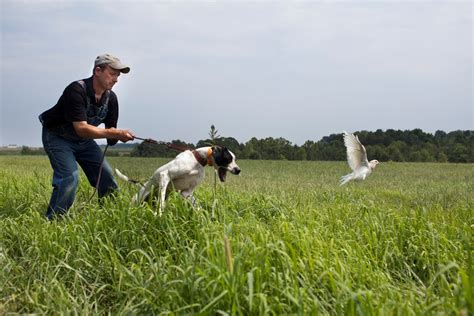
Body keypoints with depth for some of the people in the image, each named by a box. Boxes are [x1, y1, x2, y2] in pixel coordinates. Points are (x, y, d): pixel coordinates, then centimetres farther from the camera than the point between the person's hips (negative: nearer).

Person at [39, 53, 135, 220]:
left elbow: (111, 128, 0)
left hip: (84, 140, 7)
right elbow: (81, 128, -37)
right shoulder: (77, 90, -30)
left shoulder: (111, 97, -8)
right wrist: (116, 133, -40)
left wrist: (115, 137, -23)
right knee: (70, 177, -24)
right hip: (58, 137, -7)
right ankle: (52, 221, -15)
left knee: (106, 175, 1)